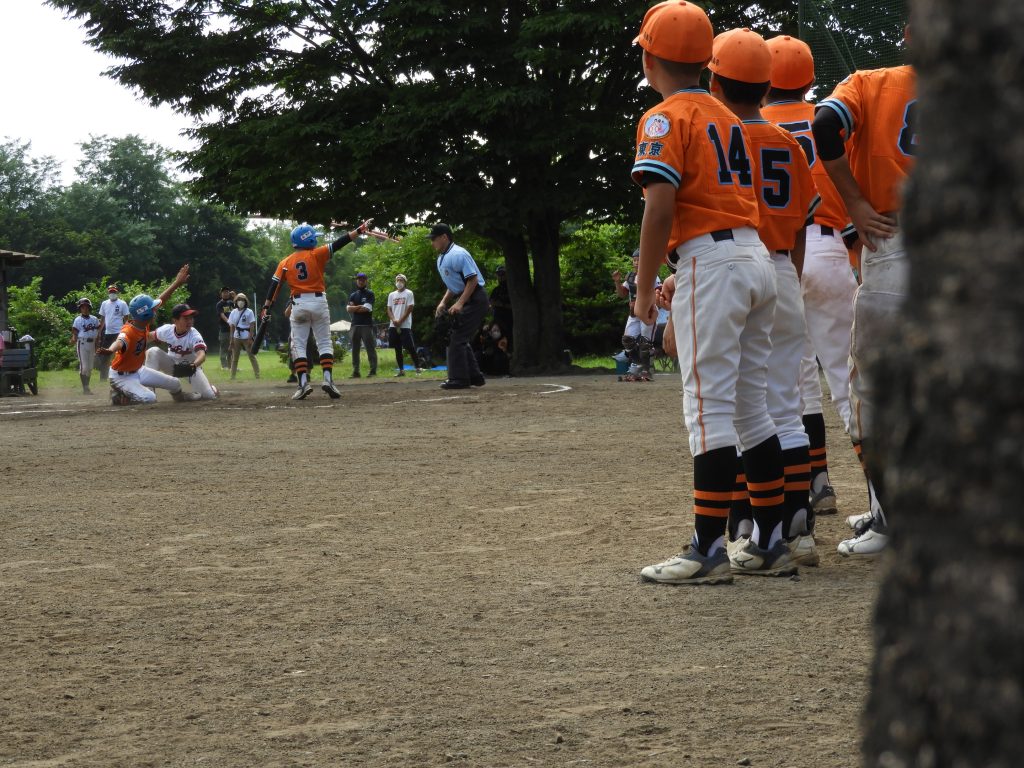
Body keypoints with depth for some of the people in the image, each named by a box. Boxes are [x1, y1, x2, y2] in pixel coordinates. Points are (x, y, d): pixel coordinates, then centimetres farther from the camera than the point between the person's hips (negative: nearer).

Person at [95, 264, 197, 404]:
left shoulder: (143, 323, -11)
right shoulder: (128, 332, -37)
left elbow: (160, 300, 2)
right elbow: (119, 343, -61)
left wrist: (177, 283, 6)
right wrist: (110, 350, -85)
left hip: (139, 370, 9)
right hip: (122, 376, -9)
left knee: (175, 384, 13)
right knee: (149, 398, -30)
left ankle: (180, 396, 49)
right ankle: (118, 396, -5)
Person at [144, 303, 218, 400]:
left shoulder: (194, 335, -30)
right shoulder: (166, 330, -20)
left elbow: (202, 354, -48)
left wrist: (193, 366, -66)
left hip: (191, 366, -2)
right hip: (171, 364, 2)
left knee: (208, 395, -20)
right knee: (153, 351, -26)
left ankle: (210, 387, 20)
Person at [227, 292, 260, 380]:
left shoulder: (249, 312, -2)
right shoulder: (233, 312, 8)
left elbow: (252, 326, -5)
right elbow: (232, 326, 8)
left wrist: (250, 338, -13)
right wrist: (231, 339, 2)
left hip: (246, 337, -4)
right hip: (236, 337, 4)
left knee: (252, 356, -4)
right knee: (234, 357, 5)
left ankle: (257, 374, -2)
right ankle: (232, 376, 9)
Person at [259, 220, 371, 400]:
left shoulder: (285, 263, 6)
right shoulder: (316, 255, -2)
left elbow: (275, 286, 1)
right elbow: (338, 244, -7)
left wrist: (266, 307, 2)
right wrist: (359, 230, -7)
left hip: (299, 304, 1)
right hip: (318, 302, -1)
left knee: (298, 345, 5)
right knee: (324, 343, 7)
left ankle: (303, 382, -7)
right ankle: (328, 378, -8)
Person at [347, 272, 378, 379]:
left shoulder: (369, 294, 3)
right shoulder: (352, 295, 17)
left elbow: (367, 309, -9)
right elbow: (349, 309, 4)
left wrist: (354, 308, 0)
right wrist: (359, 307, -10)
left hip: (367, 325, -5)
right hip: (355, 325, 5)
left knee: (370, 348, -7)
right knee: (355, 349, 4)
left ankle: (373, 370, -8)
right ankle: (355, 371, 6)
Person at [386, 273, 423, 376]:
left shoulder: (409, 293, 1)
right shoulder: (391, 295, 15)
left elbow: (409, 309, -6)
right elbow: (389, 310, 9)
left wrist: (400, 321, -12)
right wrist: (394, 320, -10)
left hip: (405, 326, -5)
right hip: (393, 326, 5)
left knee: (410, 347, -7)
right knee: (397, 349, 4)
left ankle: (417, 367, -2)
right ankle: (401, 369, 8)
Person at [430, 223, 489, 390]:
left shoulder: (458, 254, -17)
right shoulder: (441, 259, 15)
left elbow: (472, 280, -22)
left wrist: (460, 303, -26)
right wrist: (443, 302, 10)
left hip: (474, 299, -10)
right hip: (463, 300, 10)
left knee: (458, 339, -13)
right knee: (459, 338, 12)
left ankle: (459, 378, -11)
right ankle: (475, 376, 17)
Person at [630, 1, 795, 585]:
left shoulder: (666, 119, -5)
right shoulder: (730, 119, 20)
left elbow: (661, 206, -16)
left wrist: (645, 288, -10)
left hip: (711, 263, -8)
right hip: (757, 259, 8)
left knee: (710, 408, -9)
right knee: (753, 406, 12)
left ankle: (709, 551, -10)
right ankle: (771, 543, 14)